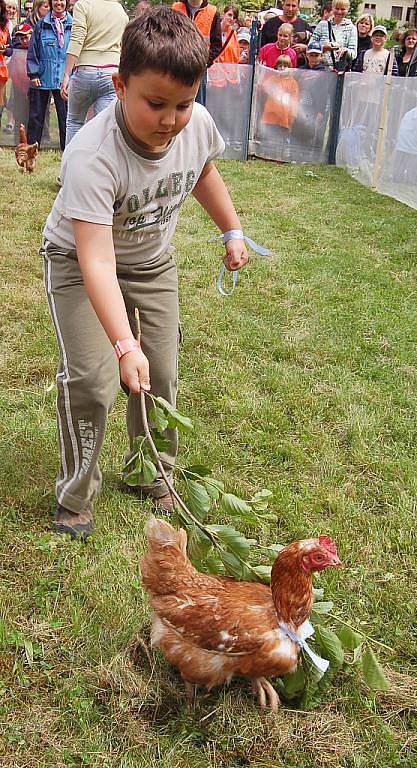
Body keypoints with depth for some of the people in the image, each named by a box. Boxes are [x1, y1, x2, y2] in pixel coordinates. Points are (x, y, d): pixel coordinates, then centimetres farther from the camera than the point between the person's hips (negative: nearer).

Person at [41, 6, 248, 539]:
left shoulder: (199, 125, -20)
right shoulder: (91, 156, -38)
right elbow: (97, 261, -42)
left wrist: (232, 231, 15)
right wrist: (125, 345, -49)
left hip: (151, 261, 5)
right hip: (79, 261, -5)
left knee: (161, 373, 4)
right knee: (90, 380, -15)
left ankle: (152, 475, 27)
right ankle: (75, 496, 6)